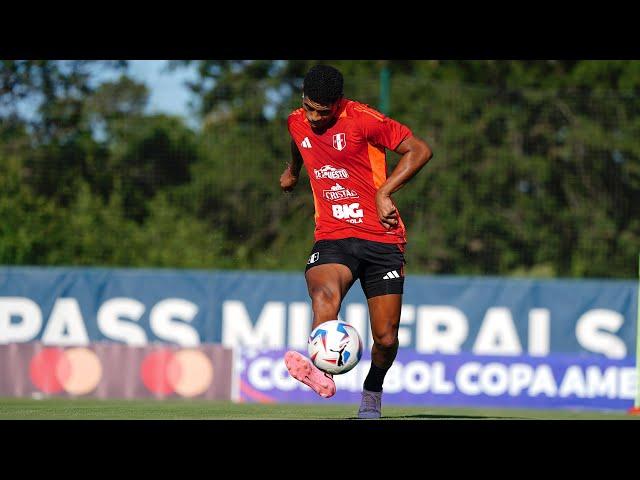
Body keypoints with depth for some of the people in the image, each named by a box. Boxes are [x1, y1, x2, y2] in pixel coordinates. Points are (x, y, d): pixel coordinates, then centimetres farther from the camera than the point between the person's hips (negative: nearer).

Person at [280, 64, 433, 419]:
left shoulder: (361, 120, -9)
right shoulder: (297, 122, 7)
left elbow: (420, 150, -10)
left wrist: (384, 193, -19)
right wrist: (293, 170, 50)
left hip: (381, 237, -2)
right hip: (332, 238, 2)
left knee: (386, 339, -3)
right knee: (324, 293, -34)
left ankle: (372, 393, 28)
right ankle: (322, 372, -58)